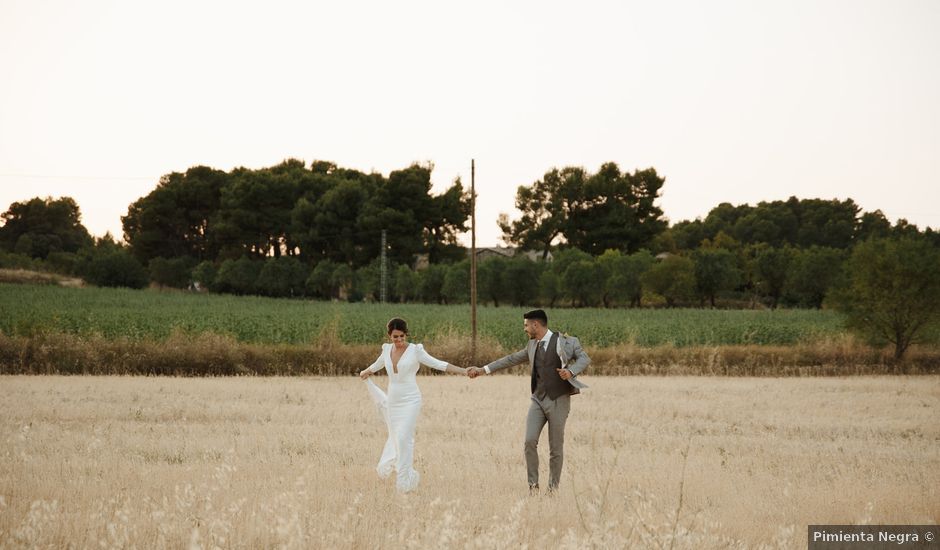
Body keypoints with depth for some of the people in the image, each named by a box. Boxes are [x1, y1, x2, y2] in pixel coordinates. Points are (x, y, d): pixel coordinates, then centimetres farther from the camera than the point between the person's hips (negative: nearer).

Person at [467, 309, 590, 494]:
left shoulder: (564, 342, -4)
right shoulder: (533, 346, 13)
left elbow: (584, 358, -9)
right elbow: (512, 359, 19)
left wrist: (571, 371, -28)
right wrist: (483, 370, 19)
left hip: (558, 401, -4)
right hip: (538, 399, 4)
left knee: (556, 448, 0)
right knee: (530, 441, -12)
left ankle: (553, 487, 12)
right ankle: (533, 484, -3)